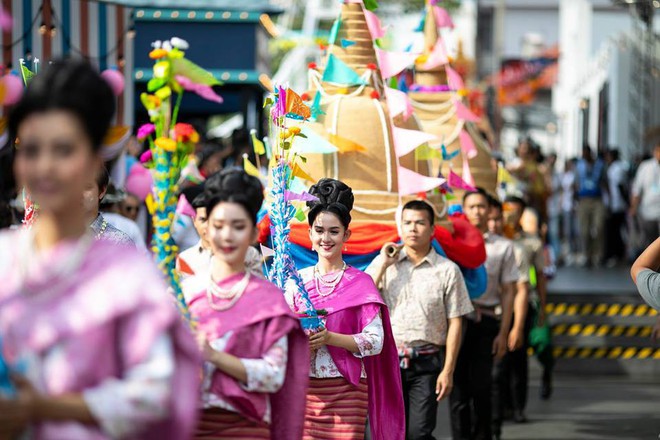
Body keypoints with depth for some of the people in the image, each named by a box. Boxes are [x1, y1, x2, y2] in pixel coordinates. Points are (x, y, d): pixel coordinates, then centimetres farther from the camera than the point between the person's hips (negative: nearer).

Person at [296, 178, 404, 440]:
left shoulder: (360, 283, 0)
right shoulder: (297, 280, 10)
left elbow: (376, 340, -6)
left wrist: (330, 338, -18)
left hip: (346, 389, -2)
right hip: (304, 388, 2)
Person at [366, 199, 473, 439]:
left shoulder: (447, 270, 1)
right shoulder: (383, 263, 7)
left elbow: (455, 323, 0)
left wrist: (448, 370, -6)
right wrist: (383, 265, -6)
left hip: (426, 365, -2)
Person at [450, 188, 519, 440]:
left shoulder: (502, 247, 8)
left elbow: (508, 292, 7)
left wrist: (503, 333, 0)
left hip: (486, 323, 0)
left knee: (481, 388, 2)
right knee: (459, 386, -2)